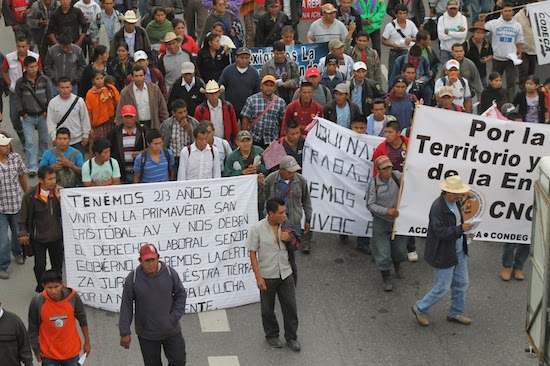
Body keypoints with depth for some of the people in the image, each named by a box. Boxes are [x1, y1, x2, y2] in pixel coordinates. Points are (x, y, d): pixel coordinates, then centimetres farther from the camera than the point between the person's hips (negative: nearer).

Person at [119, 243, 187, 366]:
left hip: (171, 331, 1)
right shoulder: (132, 278, -15)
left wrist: (174, 317, -9)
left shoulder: (170, 273, -12)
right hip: (147, 334, -1)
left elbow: (181, 295, 1)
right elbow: (126, 306, -8)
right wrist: (125, 332, -6)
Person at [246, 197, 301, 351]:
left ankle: (291, 338, 24)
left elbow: (297, 246, 7)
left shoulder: (286, 224, -6)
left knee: (290, 307, 8)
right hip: (267, 277, -3)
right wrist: (258, 277, -13)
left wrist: (290, 239, -17)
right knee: (268, 309, 14)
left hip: (286, 274, 3)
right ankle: (271, 336, 35)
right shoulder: (257, 229, -17)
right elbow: (253, 254, -10)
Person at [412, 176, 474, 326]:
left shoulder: (454, 202, 3)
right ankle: (420, 309, 22)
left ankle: (455, 313, 34)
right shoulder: (438, 207, -25)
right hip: (444, 254, -9)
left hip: (458, 251, 9)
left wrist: (465, 229, 7)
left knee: (461, 284, 17)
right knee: (442, 288, 1)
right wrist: (460, 229, -32)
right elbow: (440, 232, -28)